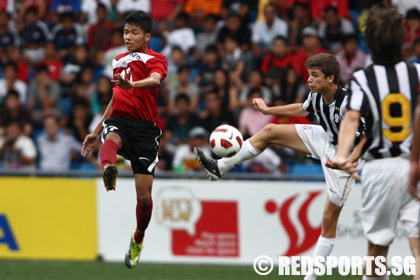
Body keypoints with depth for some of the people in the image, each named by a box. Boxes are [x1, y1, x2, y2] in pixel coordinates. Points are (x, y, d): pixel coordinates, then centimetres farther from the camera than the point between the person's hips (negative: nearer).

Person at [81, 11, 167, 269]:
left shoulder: (156, 59, 3)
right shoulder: (120, 61, 22)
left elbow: (155, 80, -22)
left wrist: (131, 84, -43)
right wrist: (97, 133, 34)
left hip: (145, 127, -4)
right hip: (119, 121, 4)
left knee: (144, 196, -4)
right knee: (111, 138, -38)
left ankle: (138, 239, 23)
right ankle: (109, 171, -71)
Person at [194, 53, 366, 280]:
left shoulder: (347, 103, -33)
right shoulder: (317, 95, -10)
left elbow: (367, 138, -30)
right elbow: (302, 109, 14)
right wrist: (268, 110, 17)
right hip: (324, 139, 7)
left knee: (329, 218, -1)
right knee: (270, 131, 0)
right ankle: (221, 167, 9)